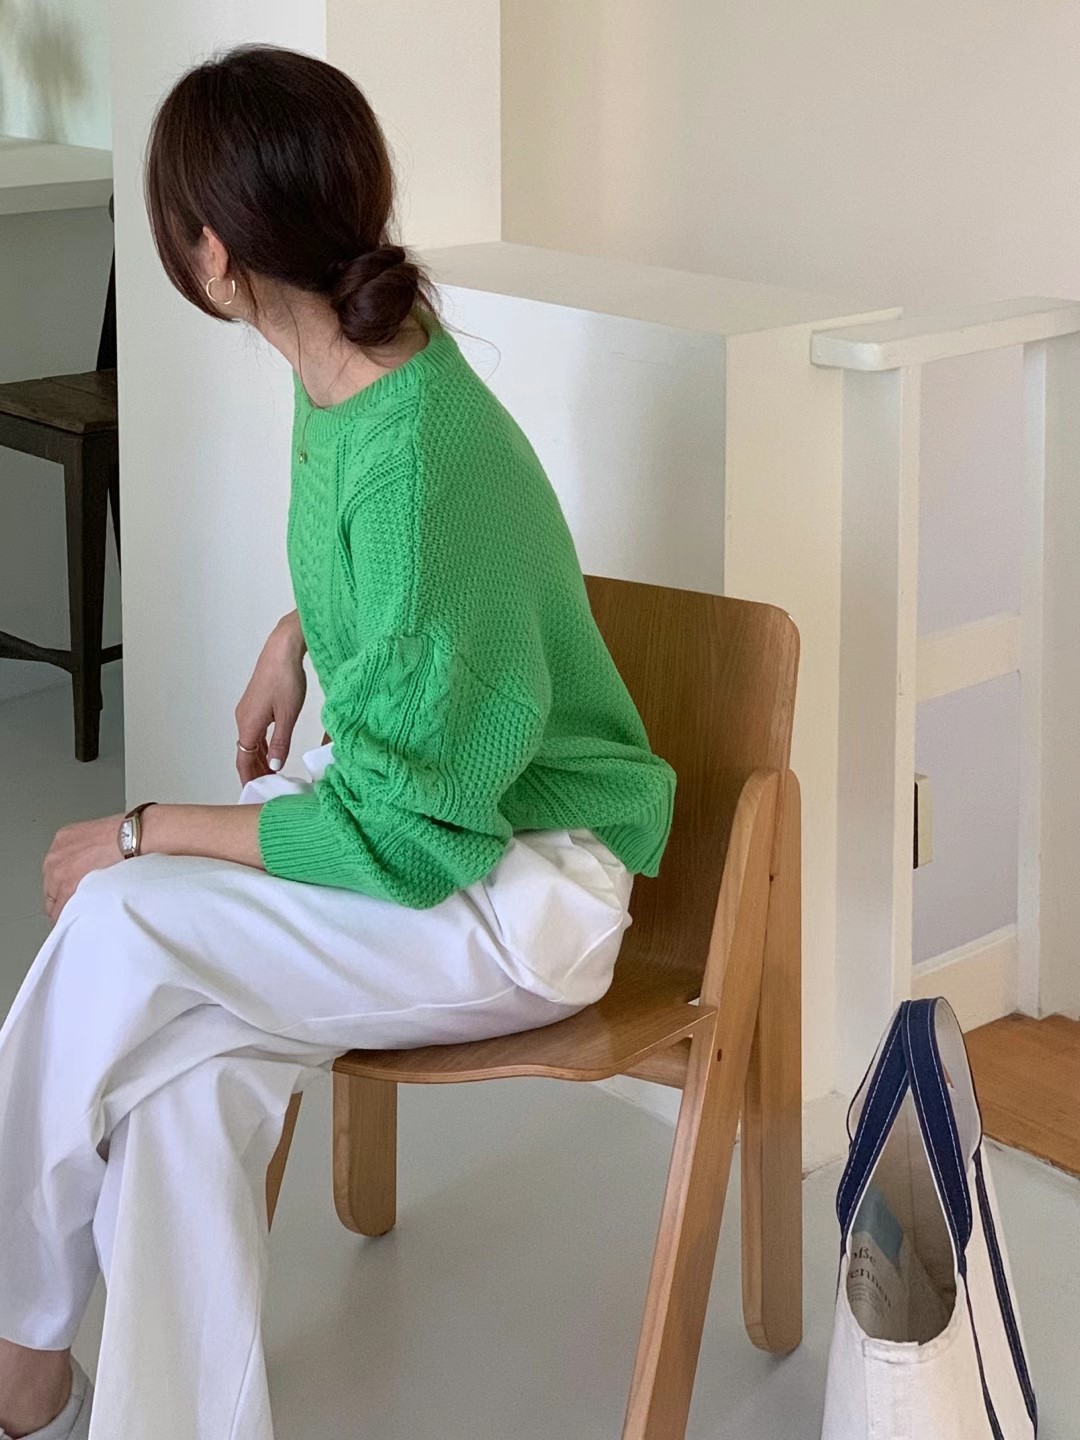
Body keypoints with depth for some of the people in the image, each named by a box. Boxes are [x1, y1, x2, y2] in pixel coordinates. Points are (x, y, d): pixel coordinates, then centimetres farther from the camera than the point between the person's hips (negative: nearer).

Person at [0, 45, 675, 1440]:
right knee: (183, 1072, -18)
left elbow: (399, 840, -24)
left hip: (521, 893, -8)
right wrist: (297, 634, 8)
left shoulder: (419, 461, -30)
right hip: (421, 805, 8)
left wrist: (145, 835, -17)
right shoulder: (342, 372, -3)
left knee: (121, 929, -22)